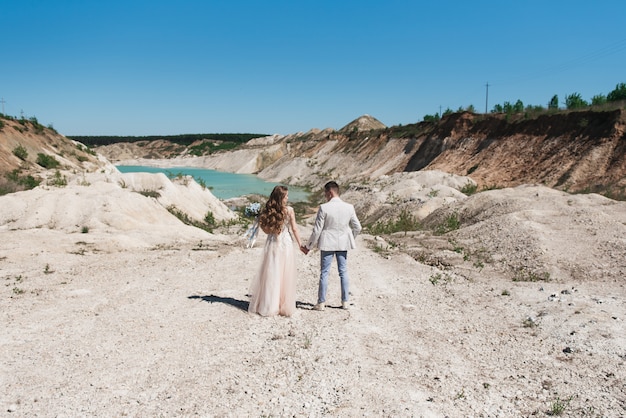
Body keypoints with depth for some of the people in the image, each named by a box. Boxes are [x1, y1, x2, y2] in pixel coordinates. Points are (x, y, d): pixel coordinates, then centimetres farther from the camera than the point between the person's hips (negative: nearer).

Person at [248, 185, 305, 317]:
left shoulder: (267, 210, -2)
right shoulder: (289, 210, -9)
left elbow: (266, 229, 2)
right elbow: (294, 229, -5)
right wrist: (300, 244, 4)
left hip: (272, 244, 3)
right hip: (286, 243, -3)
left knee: (270, 275, 10)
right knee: (285, 275, 7)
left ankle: (268, 306, 16)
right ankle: (284, 306, 14)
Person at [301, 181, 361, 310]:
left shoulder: (324, 208, -15)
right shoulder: (349, 207, -3)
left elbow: (317, 230, -12)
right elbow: (357, 227, 3)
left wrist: (309, 247, -1)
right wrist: (350, 239, 21)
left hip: (328, 244, -3)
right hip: (343, 244, 4)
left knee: (324, 272, 5)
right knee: (343, 272, 13)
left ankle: (321, 303, 11)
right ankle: (345, 302, 18)